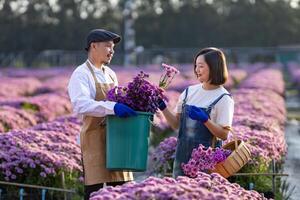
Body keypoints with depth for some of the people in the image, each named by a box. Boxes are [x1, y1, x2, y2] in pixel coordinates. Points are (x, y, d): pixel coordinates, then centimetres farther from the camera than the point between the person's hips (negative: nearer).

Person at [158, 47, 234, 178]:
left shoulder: (223, 98, -7)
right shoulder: (190, 91, 7)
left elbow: (224, 135, -10)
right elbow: (176, 124, 11)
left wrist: (205, 120, -23)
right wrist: (163, 107, -3)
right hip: (182, 156, 5)